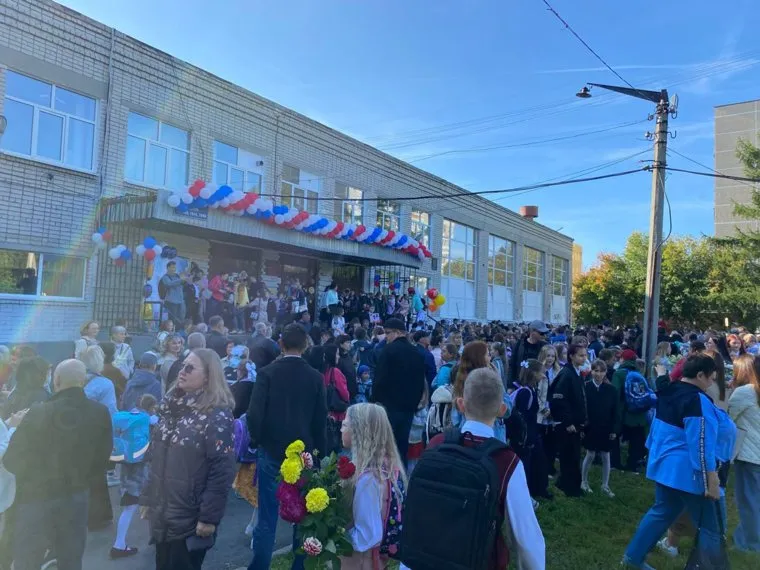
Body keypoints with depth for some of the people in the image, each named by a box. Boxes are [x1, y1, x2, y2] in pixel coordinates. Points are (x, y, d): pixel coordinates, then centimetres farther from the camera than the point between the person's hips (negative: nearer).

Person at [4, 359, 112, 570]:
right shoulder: (101, 414, -10)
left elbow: (11, 462, -8)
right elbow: (101, 462, -1)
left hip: (36, 499, -2)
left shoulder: (39, 413, -18)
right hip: (76, 498, 2)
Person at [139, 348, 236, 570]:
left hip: (190, 519, -7)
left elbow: (222, 471, -19)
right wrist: (147, 498, 13)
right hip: (162, 514, 7)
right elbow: (156, 458, 13)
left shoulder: (217, 416, -16)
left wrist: (209, 516, -19)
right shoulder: (172, 406, 7)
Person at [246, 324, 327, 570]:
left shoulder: (267, 373, -8)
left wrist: (256, 440, 4)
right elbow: (321, 419, 0)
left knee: (267, 517, 7)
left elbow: (254, 413, -12)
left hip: (272, 451, -1)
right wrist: (317, 450, 10)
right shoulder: (316, 377, -3)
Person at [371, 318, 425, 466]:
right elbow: (421, 382, 12)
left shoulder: (389, 350, -10)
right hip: (408, 406, 6)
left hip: (389, 405, -6)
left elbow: (380, 378, -15)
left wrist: (376, 399, -3)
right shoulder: (417, 353, 9)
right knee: (402, 444, 12)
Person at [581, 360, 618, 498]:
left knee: (605, 457, 8)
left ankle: (605, 486, 21)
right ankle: (583, 482, 22)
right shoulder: (585, 387, -10)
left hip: (606, 429, 2)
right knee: (590, 455, 5)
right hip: (590, 428, -2)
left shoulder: (611, 390, -3)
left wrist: (613, 429, -1)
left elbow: (614, 411, 1)